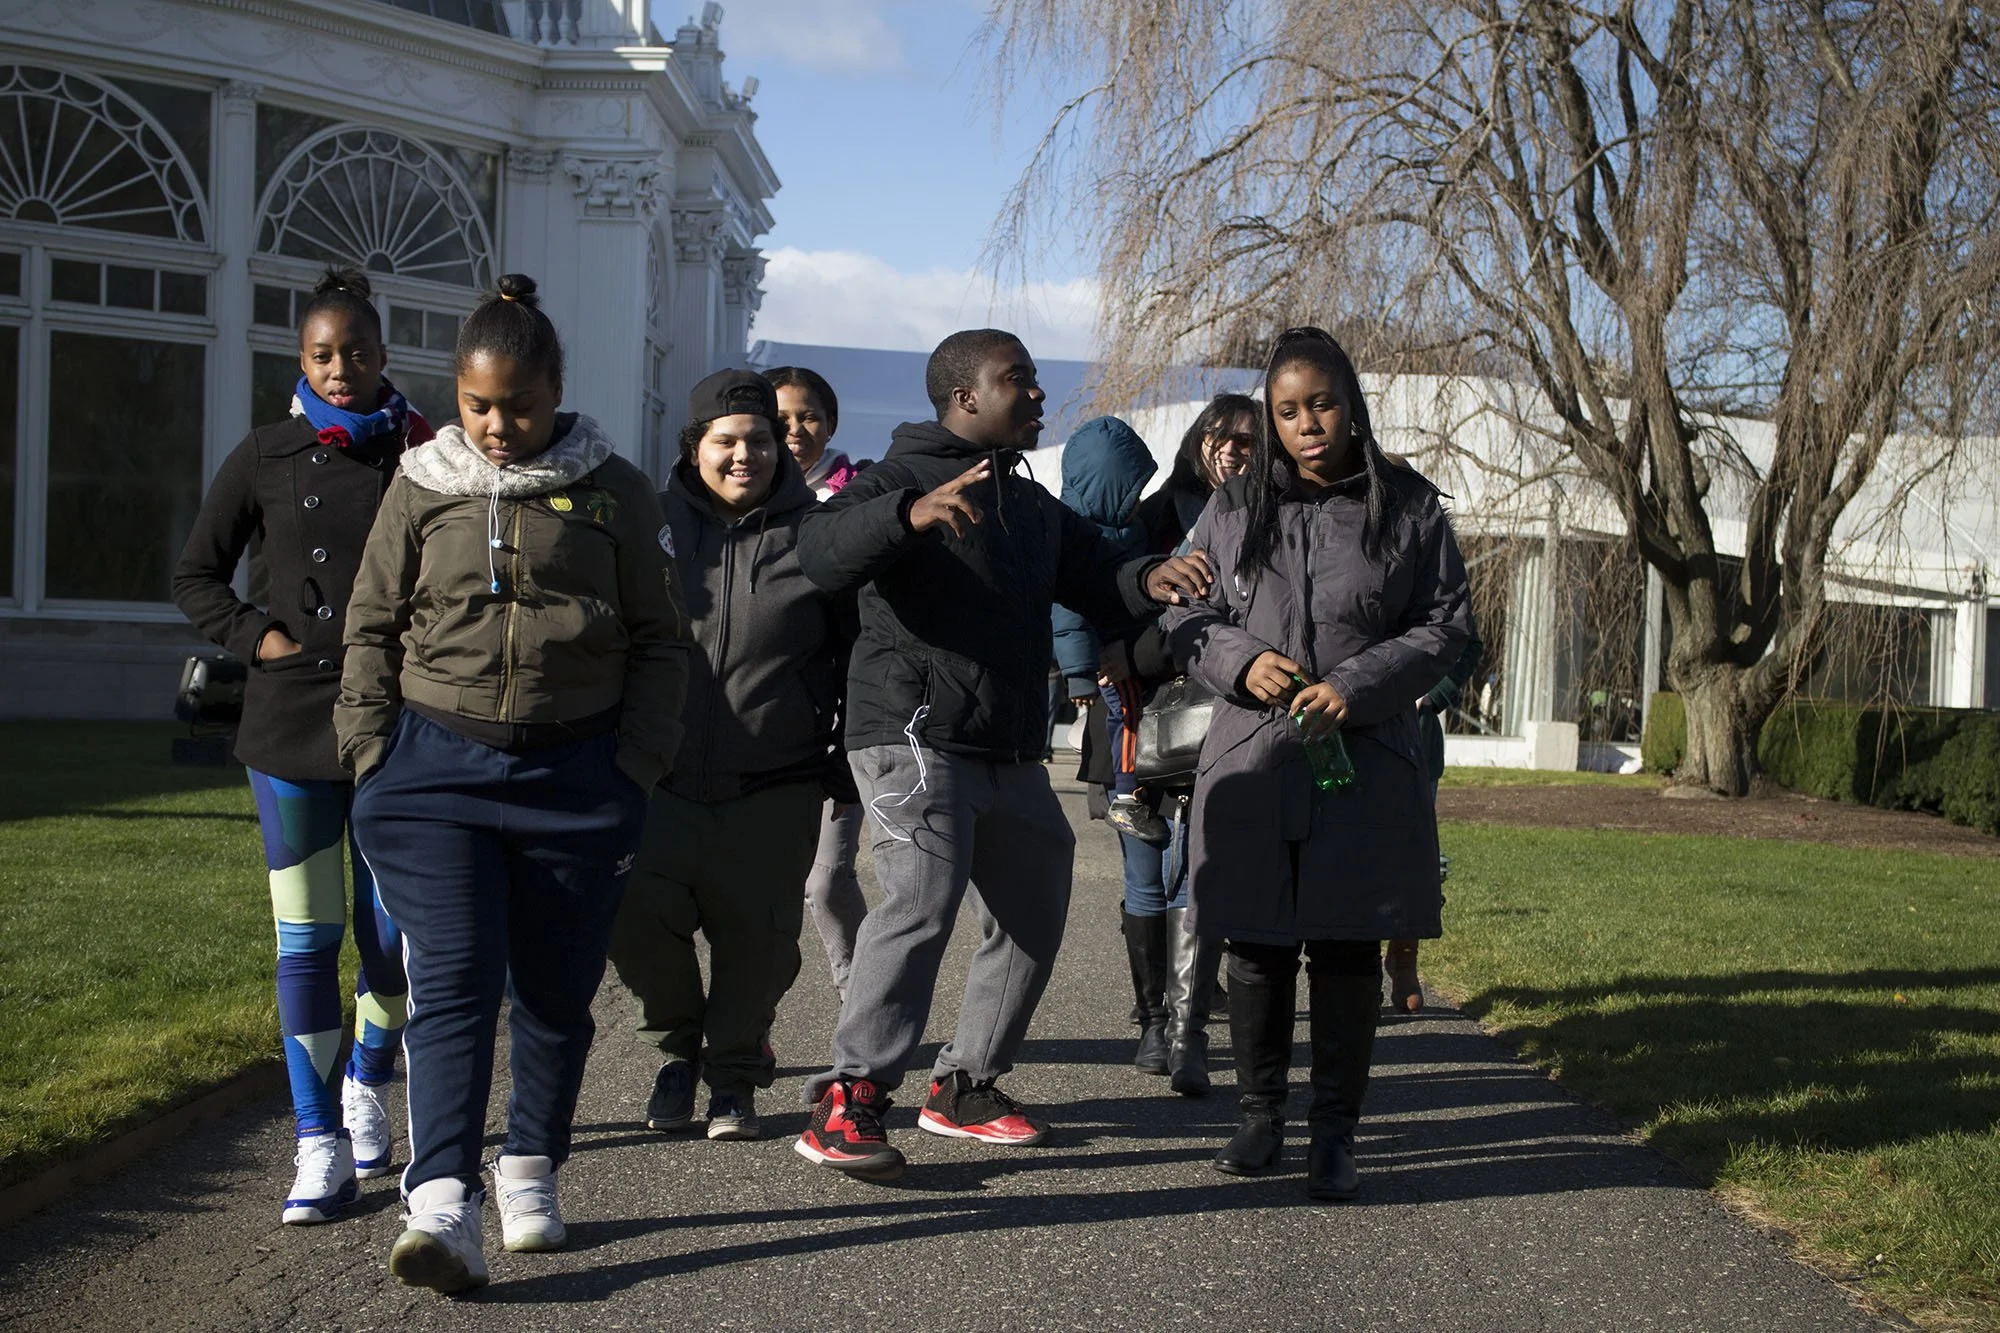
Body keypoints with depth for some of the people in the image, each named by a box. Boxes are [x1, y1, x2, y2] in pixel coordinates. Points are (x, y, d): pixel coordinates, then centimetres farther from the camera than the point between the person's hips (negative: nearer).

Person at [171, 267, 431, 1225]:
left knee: (394, 929, 4)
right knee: (306, 938, -1)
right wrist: (256, 636, 0)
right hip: (291, 725, 0)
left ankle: (366, 1083, 34)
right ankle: (321, 1150, 6)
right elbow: (196, 575, 13)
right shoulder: (267, 457, 6)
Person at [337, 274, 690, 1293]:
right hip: (436, 764, 0)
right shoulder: (423, 489, 6)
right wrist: (373, 754, 3)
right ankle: (440, 1204, -14)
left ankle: (529, 1170, 26)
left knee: (555, 987, 8)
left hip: (574, 772, 0)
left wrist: (638, 762, -1)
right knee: (452, 981, -10)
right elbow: (372, 628, 11)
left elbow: (657, 637, 7)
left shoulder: (612, 492, 4)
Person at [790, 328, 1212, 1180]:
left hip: (1011, 752, 9)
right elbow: (822, 555, -20)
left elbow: (1093, 576, 20)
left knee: (1034, 911, 11)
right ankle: (848, 1102, -22)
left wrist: (1147, 579, -4)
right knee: (924, 897, -23)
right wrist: (911, 514, -39)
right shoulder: (904, 477, -4)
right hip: (914, 735, -9)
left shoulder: (1033, 508, 23)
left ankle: (966, 1084, 24)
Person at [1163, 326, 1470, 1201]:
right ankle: (1260, 1118, 23)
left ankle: (1334, 1134, 15)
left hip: (1366, 763, -1)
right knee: (1257, 949, 7)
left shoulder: (1408, 507, 3)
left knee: (1348, 953, 2)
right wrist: (1241, 661, -11)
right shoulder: (1234, 511, 7)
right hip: (1252, 762, 2)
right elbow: (1186, 617, 11)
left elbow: (1446, 625, 3)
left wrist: (1357, 685, -12)